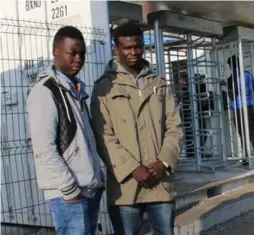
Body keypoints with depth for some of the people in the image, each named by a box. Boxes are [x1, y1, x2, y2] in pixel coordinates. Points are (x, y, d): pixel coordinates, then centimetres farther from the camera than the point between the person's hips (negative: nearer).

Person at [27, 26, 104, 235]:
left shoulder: (77, 90, 15)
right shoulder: (45, 92, -11)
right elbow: (44, 149, -18)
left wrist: (98, 178, 13)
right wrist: (70, 189, -16)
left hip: (90, 189, 8)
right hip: (69, 194, -8)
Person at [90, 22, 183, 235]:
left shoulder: (159, 84, 13)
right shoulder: (105, 87, 1)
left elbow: (175, 128, 7)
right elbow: (104, 137, -6)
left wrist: (164, 162, -8)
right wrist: (132, 169, -14)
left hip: (161, 182, 3)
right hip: (125, 184, -3)